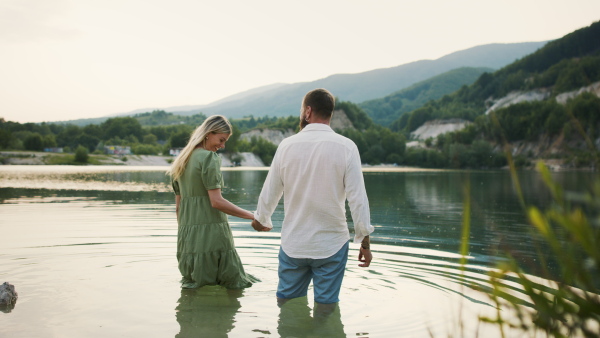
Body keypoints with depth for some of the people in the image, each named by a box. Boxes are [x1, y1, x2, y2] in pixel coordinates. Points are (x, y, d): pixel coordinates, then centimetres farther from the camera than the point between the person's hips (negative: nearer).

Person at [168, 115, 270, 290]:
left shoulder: (181, 161, 16)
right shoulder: (209, 158, -9)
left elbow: (178, 206, 17)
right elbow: (216, 201, -16)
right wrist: (252, 216, -14)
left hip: (187, 235, 8)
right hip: (210, 230, -8)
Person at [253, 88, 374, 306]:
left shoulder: (287, 145, -4)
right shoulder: (346, 147, -8)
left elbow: (269, 192, 5)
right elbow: (357, 198, -10)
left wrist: (261, 220, 25)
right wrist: (365, 242, 1)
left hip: (292, 244, 2)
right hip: (331, 245, -1)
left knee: (285, 305, 14)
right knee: (326, 307, 8)